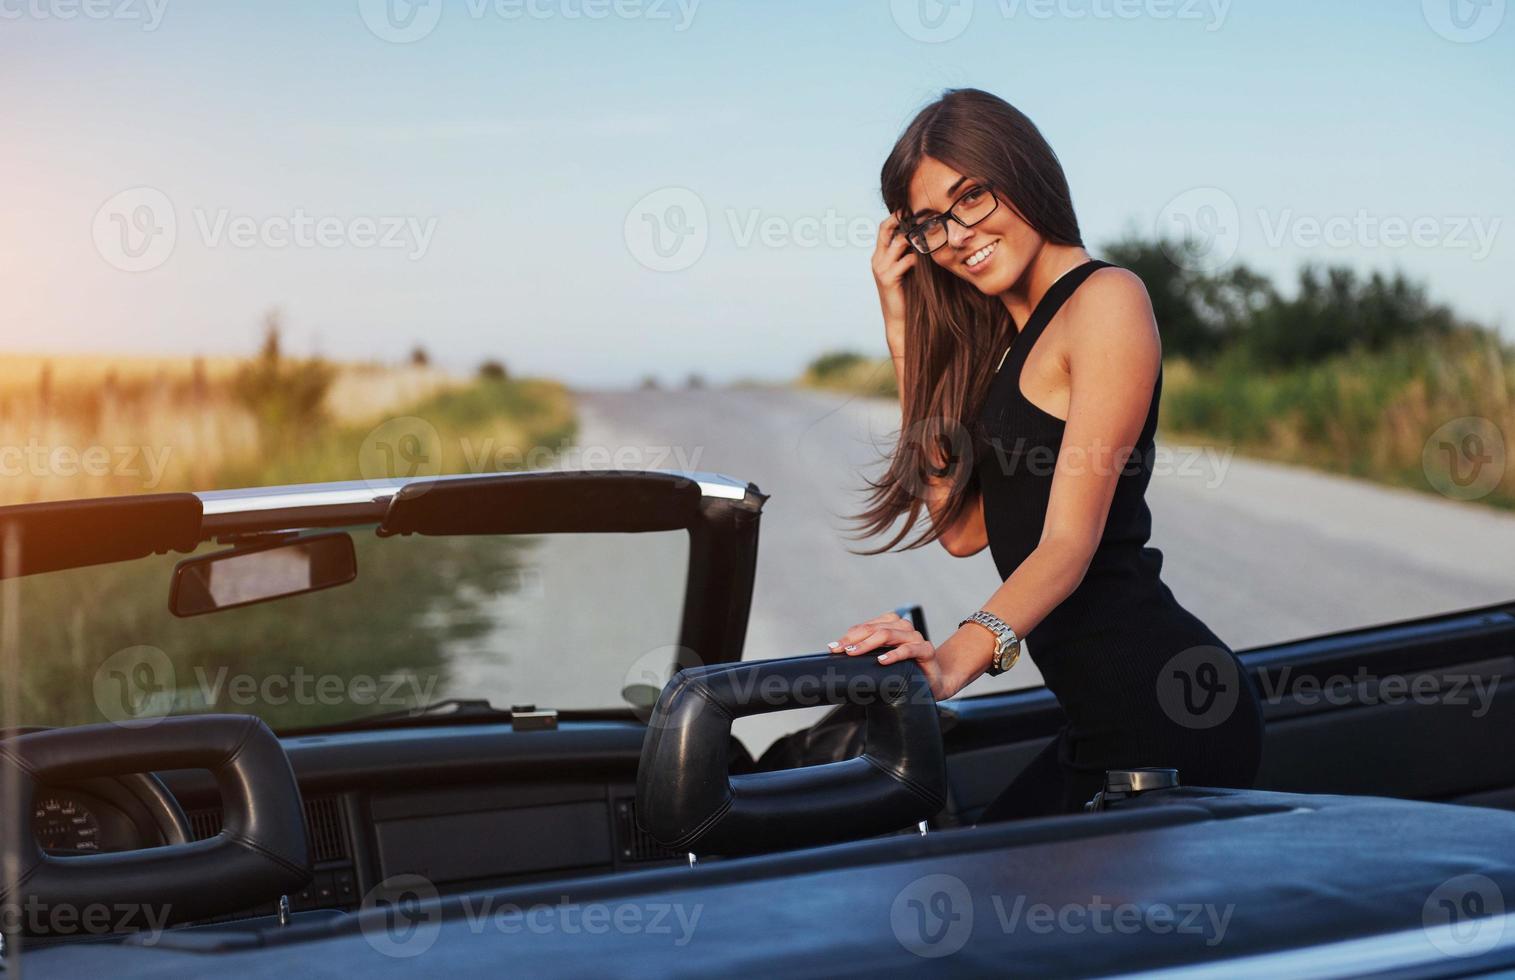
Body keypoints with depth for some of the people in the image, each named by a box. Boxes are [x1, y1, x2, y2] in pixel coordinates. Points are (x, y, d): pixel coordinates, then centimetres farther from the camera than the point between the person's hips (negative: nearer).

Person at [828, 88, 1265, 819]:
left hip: (1162, 706, -8)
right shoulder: (1002, 343, 19)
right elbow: (963, 527, 7)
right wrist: (904, 327, 10)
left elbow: (1069, 542, -17)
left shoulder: (1105, 298, -8)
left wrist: (960, 656, -34)